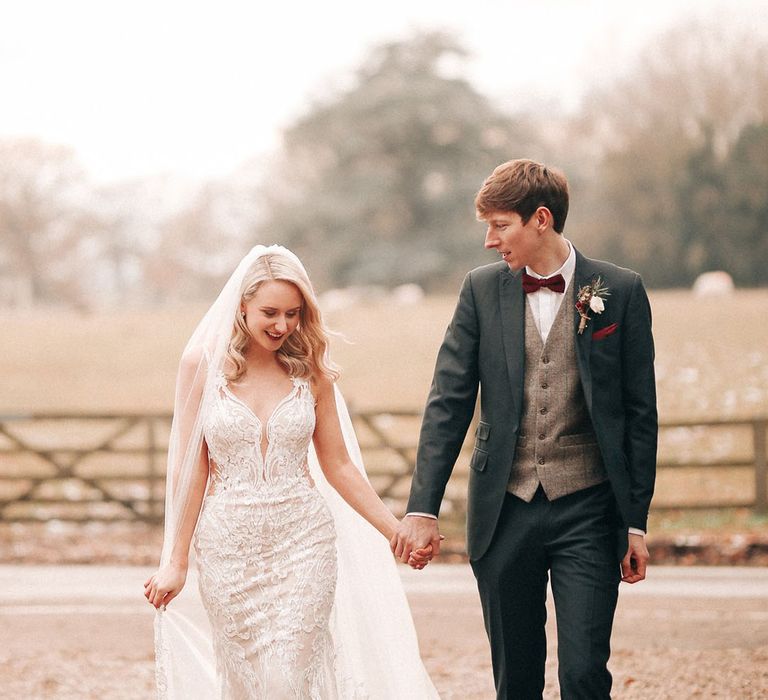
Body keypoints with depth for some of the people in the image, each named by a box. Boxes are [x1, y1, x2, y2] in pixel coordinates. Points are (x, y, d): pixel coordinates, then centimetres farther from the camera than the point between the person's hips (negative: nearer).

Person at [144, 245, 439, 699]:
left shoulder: (310, 371, 2)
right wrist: (176, 561, 0)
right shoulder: (203, 364, -2)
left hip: (303, 542, 0)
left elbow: (338, 465, 9)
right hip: (229, 547, 0)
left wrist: (396, 531, 5)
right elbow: (191, 468, 0)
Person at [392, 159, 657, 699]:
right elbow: (449, 402, 2)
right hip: (504, 512, 2)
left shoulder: (620, 291, -1)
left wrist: (636, 522, 0)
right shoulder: (482, 290, 4)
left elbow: (640, 412, 2)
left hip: (586, 513, -2)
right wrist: (423, 508, -5)